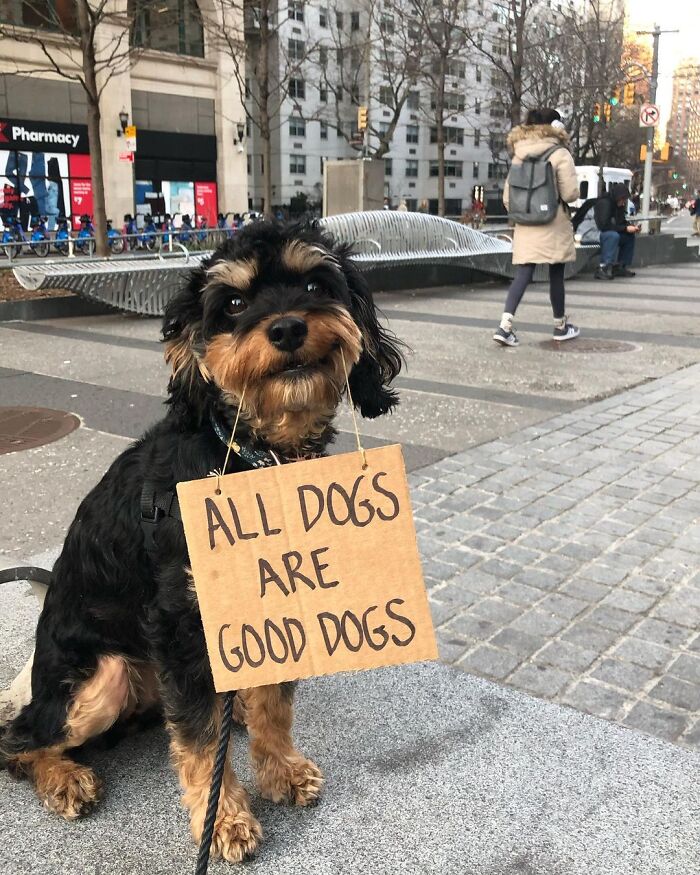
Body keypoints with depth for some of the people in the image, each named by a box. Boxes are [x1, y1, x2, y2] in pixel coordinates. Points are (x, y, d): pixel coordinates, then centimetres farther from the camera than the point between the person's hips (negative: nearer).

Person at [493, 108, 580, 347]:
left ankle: (505, 325, -14)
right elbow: (570, 193, -10)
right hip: (553, 226, -4)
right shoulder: (560, 155, -7)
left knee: (522, 275, 1)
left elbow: (507, 197, 10)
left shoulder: (519, 156, 8)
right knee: (556, 275, 8)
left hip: (524, 226, 4)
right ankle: (561, 327, 21)